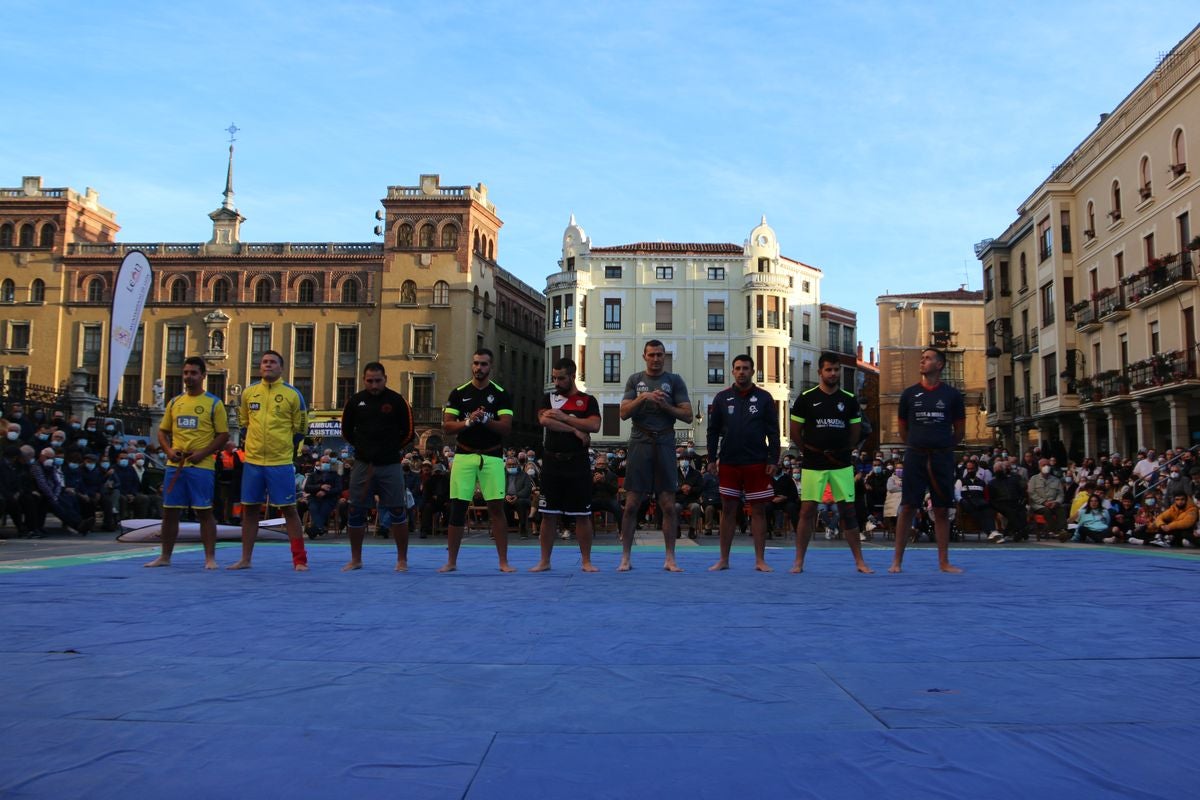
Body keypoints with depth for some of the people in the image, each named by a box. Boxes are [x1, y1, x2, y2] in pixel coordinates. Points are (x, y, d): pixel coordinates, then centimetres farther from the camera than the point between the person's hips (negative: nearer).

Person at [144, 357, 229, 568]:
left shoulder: (213, 403, 0)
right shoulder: (174, 402, 13)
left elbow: (223, 435, -3)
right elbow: (162, 431, 17)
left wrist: (203, 453, -14)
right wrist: (169, 451, -2)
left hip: (201, 466, -4)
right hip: (174, 465, 4)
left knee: (204, 511, -2)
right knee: (170, 511, 8)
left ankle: (210, 558, 4)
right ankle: (165, 557, 19)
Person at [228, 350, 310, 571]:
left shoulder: (292, 394, -2)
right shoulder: (248, 392, 7)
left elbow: (301, 427, 4)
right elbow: (243, 422, 19)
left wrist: (285, 446, 2)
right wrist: (248, 442, 10)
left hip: (281, 462, -3)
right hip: (252, 461, 3)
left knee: (288, 509, -1)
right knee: (249, 509, 9)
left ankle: (300, 560, 4)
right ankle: (245, 559, 19)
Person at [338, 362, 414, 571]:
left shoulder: (397, 400, -2)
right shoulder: (355, 401, 5)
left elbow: (408, 432, 3)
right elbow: (346, 431, 16)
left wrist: (391, 449, 3)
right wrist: (364, 447, 10)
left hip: (390, 465, -2)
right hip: (362, 464, 2)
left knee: (398, 512, -2)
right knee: (355, 512, 5)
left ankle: (402, 560, 9)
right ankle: (356, 560, 19)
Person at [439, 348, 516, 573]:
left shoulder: (500, 394, 3)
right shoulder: (459, 393, 6)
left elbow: (506, 427, -6)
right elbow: (447, 427, 0)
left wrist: (485, 420, -22)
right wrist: (468, 421, -17)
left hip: (492, 457, -1)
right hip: (464, 456, 1)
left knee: (496, 508, -2)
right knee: (457, 508, 1)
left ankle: (503, 561, 5)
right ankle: (451, 561, 11)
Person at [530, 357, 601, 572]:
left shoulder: (587, 400, 5)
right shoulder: (548, 398, 10)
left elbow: (594, 425, -11)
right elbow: (544, 420, -10)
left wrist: (564, 418, -12)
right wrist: (575, 430, -11)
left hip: (577, 463, -1)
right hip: (553, 463, 2)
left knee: (583, 515, 2)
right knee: (548, 514, 4)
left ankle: (586, 561, 11)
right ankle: (544, 561, 14)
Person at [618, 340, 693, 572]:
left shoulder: (675, 381, 8)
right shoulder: (635, 380, 10)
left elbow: (687, 415, 2)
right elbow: (624, 413, 2)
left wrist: (665, 405, -12)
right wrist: (642, 398, -13)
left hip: (665, 445, 0)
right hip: (640, 444, 0)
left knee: (668, 505, 0)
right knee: (631, 504, 0)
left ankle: (670, 559, 8)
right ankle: (626, 557, 9)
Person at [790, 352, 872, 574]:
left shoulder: (849, 399, 5)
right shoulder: (805, 398, -2)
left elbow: (856, 431, 14)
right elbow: (795, 431, 3)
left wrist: (842, 450, 10)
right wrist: (809, 451, 5)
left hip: (841, 464, 2)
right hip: (813, 465, -2)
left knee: (848, 511, 4)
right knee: (807, 510, -1)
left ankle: (859, 561, 11)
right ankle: (799, 561, 6)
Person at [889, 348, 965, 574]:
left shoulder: (952, 394, 3)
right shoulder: (909, 393, 4)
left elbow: (959, 430, 11)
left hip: (943, 458, 0)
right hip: (915, 456, 0)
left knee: (942, 510, 4)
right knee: (907, 508, -2)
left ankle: (944, 562, 12)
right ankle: (897, 561, 3)